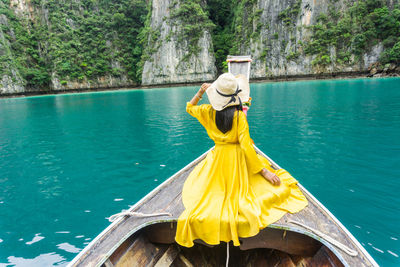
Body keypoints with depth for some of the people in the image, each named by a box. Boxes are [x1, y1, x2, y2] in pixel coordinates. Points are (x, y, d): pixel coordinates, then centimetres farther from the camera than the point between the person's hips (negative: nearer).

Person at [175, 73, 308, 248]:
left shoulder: (208, 112, -5)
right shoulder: (239, 116, -14)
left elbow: (189, 107, 17)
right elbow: (246, 146, -19)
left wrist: (200, 92, 15)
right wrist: (264, 170, -13)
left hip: (217, 157, 4)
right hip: (238, 159, -3)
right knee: (275, 182, 12)